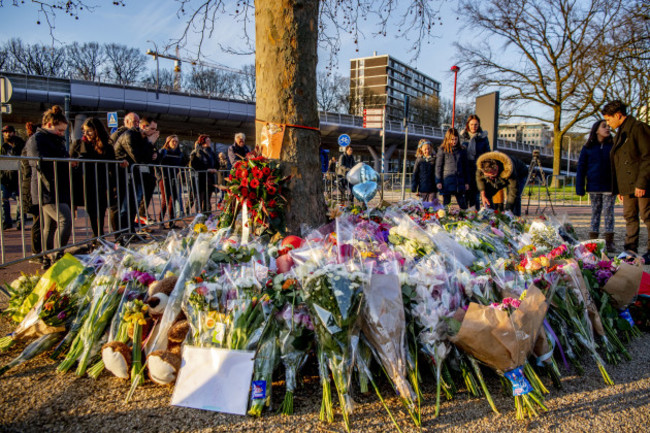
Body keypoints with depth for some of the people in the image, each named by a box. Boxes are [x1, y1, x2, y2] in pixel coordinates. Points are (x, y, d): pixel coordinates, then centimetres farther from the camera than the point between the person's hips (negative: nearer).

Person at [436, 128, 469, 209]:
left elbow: (465, 167, 14)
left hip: (459, 182, 2)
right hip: (447, 182, -2)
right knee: (446, 204, 6)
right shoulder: (442, 150, 1)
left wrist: (466, 182, 11)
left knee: (463, 204, 2)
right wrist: (438, 181, -5)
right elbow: (438, 166, 1)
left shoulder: (462, 150, 10)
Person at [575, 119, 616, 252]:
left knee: (608, 212, 0)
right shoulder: (588, 148, 4)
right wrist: (580, 188, -2)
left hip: (609, 186, 0)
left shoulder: (613, 146, 5)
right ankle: (593, 241, 11)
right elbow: (581, 167, 4)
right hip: (594, 186, 0)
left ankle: (609, 242, 6)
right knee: (595, 212, 6)